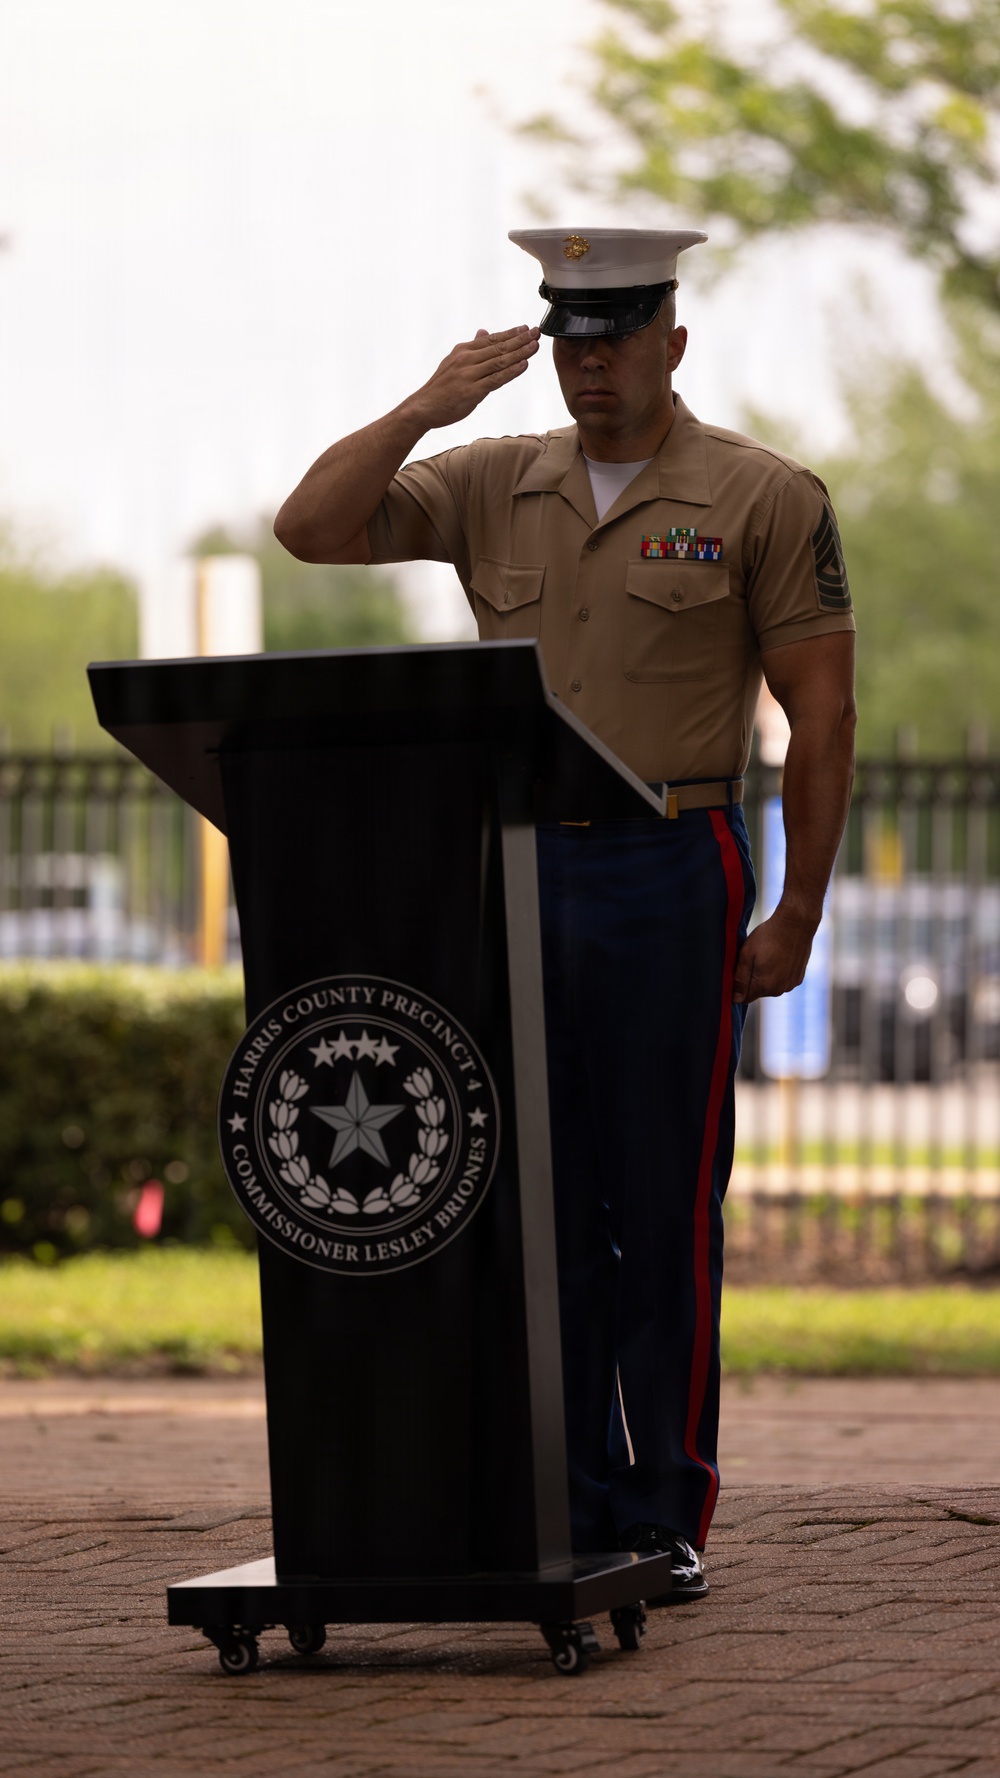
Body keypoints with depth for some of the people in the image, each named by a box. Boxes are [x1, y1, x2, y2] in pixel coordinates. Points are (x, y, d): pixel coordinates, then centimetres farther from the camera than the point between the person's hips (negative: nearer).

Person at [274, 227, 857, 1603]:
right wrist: (426, 406, -6)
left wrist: (798, 917, -4)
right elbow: (311, 528, 3)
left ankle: (666, 1521, 2)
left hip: (671, 877, -4)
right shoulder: (492, 486, 12)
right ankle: (565, 1509, 9)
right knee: (537, 1201, 4)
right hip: (516, 873, 4)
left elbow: (822, 714, 0)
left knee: (664, 1206, -3)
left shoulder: (764, 499, 1)